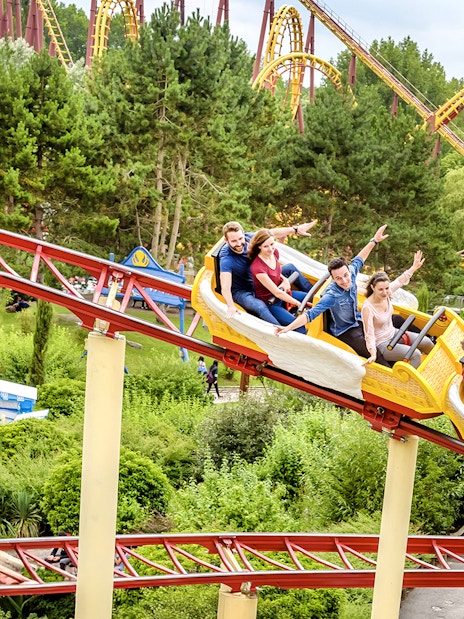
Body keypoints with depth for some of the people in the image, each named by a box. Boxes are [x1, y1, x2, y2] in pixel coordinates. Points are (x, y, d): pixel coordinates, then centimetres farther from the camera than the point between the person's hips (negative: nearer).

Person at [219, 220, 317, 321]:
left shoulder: (248, 238, -15)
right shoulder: (226, 259, -32)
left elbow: (271, 233, -2)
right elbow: (225, 287, -40)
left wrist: (296, 229, 1)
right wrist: (231, 306, -56)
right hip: (241, 292, -7)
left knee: (290, 268, 10)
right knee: (260, 307, -38)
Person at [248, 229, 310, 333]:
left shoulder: (275, 252, -7)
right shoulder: (257, 267, -31)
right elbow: (276, 292, -25)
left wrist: (285, 280, -5)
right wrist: (298, 304, -19)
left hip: (282, 293, 9)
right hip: (269, 304, -8)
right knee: (299, 327, -24)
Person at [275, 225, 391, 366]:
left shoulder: (351, 273, -19)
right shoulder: (332, 295, -37)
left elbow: (358, 260, 4)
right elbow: (311, 314, -41)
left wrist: (374, 241, 8)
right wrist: (288, 328, -52)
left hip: (358, 320, 7)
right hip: (344, 330, -7)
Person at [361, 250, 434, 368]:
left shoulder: (386, 293, -10)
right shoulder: (368, 308, -30)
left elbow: (400, 281, 10)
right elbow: (369, 334, -28)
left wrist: (414, 267, 11)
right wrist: (373, 354, -39)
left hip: (394, 334, 8)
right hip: (382, 344, -8)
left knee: (426, 342, 7)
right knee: (415, 354, -24)